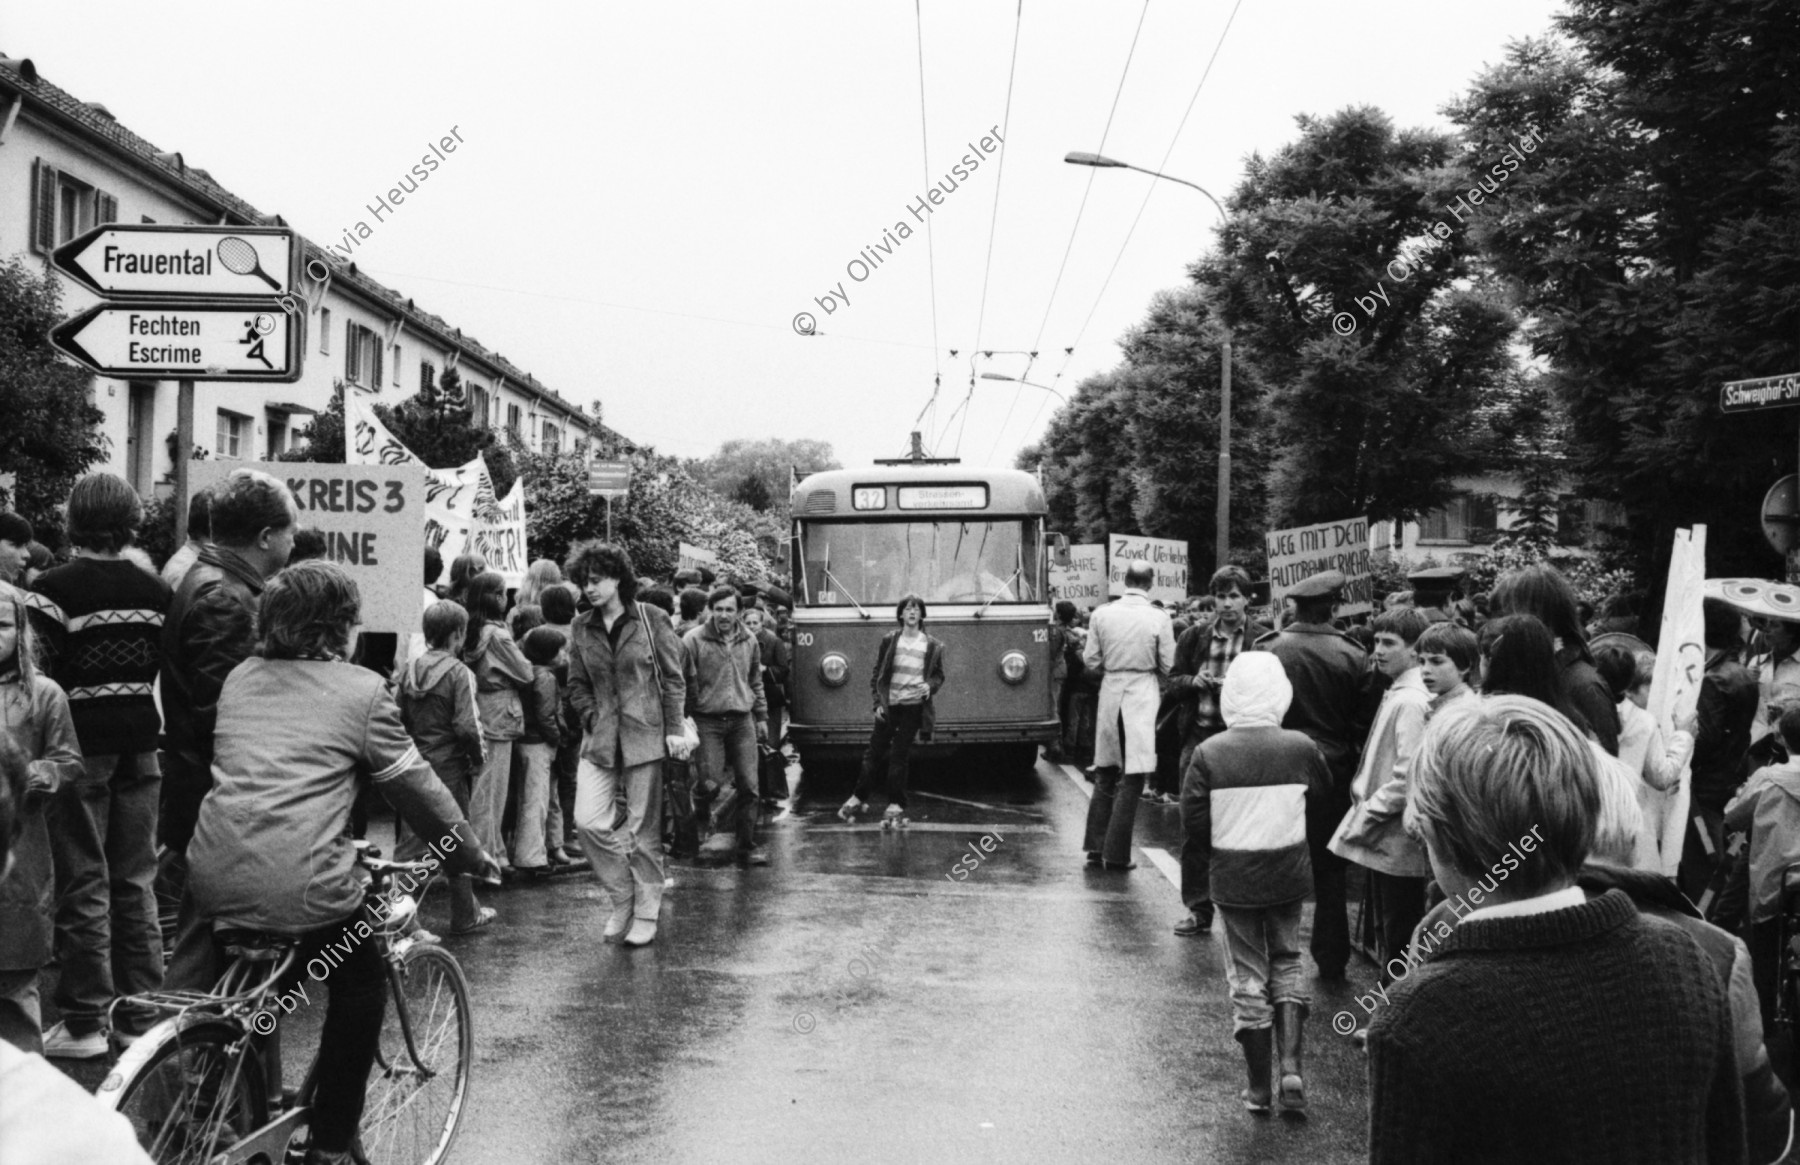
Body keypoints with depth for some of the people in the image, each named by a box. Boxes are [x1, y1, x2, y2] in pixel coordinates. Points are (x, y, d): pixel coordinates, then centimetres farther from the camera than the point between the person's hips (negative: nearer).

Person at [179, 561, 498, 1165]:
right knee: (361, 989, 20)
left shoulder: (239, 678, 17)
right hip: (304, 887, -5)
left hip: (215, 877, 5)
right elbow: (417, 787, 5)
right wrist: (472, 854, 20)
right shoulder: (361, 690, 1)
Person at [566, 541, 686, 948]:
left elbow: (674, 678, 1)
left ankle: (646, 914, 13)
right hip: (600, 739, 3)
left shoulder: (651, 620, -2)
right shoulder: (582, 627, 8)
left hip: (645, 735, -3)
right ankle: (621, 895, 11)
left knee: (644, 830, 1)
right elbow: (577, 684, 14)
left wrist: (674, 729, -5)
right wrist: (592, 718, -1)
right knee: (588, 820, -11)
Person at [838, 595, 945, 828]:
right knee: (874, 752, 5)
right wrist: (878, 702, -3)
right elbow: (877, 674, 5)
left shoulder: (933, 645, 2)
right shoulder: (889, 641, 3)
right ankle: (859, 798, 18)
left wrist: (930, 686, -11)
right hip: (889, 704, 1)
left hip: (913, 706, -1)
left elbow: (939, 675, 11)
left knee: (900, 756, 0)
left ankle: (896, 806, 7)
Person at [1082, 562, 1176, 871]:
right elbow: (1168, 666, -4)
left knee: (1105, 774, 16)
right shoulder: (1158, 619, -9)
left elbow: (1090, 661, 2)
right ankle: (1116, 854, 2)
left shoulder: (1102, 614, -2)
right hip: (1142, 697, -3)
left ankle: (1096, 846, 19)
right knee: (1132, 778, 2)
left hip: (1110, 694, 3)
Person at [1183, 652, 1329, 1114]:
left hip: (1232, 879, -1)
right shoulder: (1301, 748, -9)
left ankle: (1258, 1087, 13)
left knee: (1248, 976, 9)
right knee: (1287, 964, 18)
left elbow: (1192, 819, -11)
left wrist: (1217, 854, 6)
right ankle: (1291, 1066, 3)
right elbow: (1324, 794, 5)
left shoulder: (1209, 753, -12)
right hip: (1288, 874, 1)